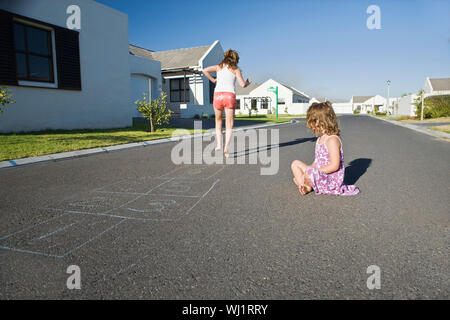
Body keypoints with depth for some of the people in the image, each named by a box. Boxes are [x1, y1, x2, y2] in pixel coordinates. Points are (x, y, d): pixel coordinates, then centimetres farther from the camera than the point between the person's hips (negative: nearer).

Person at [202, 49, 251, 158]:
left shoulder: (219, 67, 16)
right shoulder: (236, 69, 10)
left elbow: (205, 70, 2)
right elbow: (242, 84, 0)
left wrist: (213, 80, 13)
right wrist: (248, 83, 21)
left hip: (218, 95, 2)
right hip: (230, 96, -2)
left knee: (218, 121, 21)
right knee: (229, 125, 2)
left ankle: (219, 144, 13)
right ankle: (226, 148, -11)